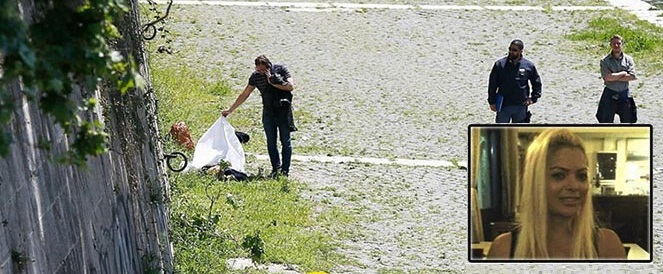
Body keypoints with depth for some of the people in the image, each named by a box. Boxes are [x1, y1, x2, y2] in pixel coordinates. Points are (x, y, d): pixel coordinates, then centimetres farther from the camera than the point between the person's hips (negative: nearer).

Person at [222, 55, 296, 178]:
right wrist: (230, 110, 10)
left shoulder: (281, 69, -8)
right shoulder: (255, 76, 0)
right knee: (271, 142, 3)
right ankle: (275, 169, 10)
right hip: (268, 112, 3)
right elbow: (244, 95, 8)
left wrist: (273, 83, -18)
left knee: (285, 141, 0)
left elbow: (291, 86, -13)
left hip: (283, 111, -3)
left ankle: (285, 170, 5)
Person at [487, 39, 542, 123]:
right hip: (503, 106, -1)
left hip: (520, 106, 1)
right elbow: (492, 84, 3)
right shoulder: (500, 64, -4)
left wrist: (533, 98, 4)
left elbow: (537, 83, 13)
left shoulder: (529, 66, -1)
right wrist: (492, 102, 0)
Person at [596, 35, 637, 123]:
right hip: (610, 95, -2)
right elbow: (607, 77, -18)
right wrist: (623, 73, -10)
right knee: (606, 122, 1)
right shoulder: (605, 61, -4)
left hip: (625, 95, 2)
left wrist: (614, 77, -14)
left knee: (627, 122, 11)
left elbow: (632, 76, -11)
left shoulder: (628, 59, 2)